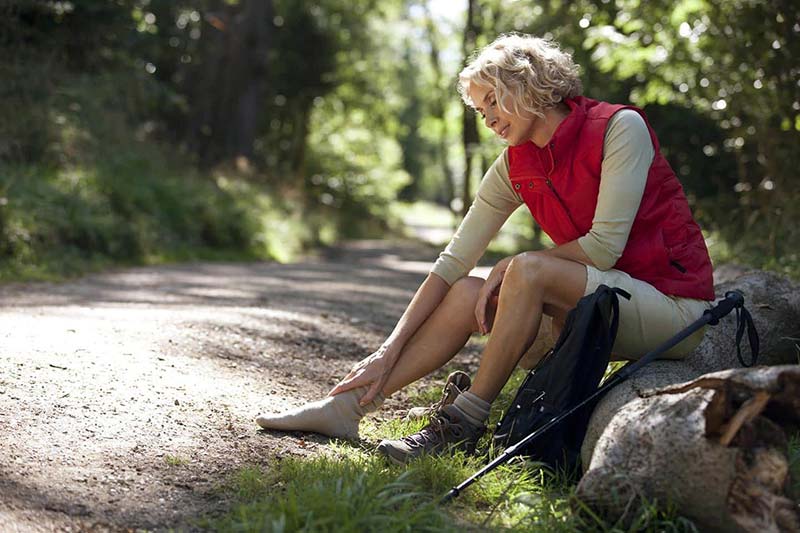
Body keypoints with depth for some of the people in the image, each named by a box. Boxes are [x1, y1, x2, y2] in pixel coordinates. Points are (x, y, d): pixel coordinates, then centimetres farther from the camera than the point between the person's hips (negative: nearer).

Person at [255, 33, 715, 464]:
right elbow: (453, 262, 0)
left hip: (673, 306, -6)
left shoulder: (620, 127, -14)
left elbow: (603, 247, -19)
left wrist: (512, 266, -8)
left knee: (529, 271, -28)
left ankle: (464, 424, -20)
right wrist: (390, 351, -6)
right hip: (599, 300, 6)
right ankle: (344, 409, -9)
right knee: (467, 294, -10)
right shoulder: (515, 168, 4)